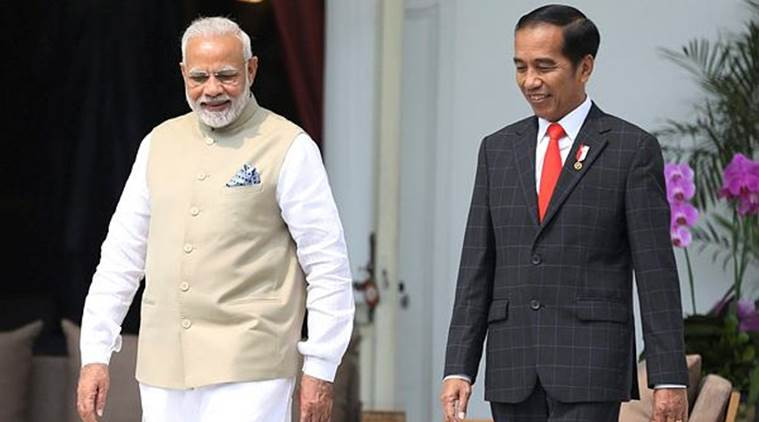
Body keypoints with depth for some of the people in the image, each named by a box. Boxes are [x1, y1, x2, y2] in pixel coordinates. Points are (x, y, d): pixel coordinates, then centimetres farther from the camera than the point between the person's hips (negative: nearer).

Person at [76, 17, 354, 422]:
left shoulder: (289, 148, -3)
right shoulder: (160, 143, 12)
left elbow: (328, 266, -3)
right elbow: (122, 252, 15)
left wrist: (320, 369, -7)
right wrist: (95, 354, 8)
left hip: (248, 372, -5)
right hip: (163, 373, 5)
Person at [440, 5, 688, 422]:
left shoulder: (632, 149, 0)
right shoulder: (498, 150, 13)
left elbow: (655, 272, -3)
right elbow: (476, 267, 12)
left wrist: (669, 377, -8)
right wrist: (458, 368, 4)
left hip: (590, 369, -5)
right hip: (512, 370, 5)